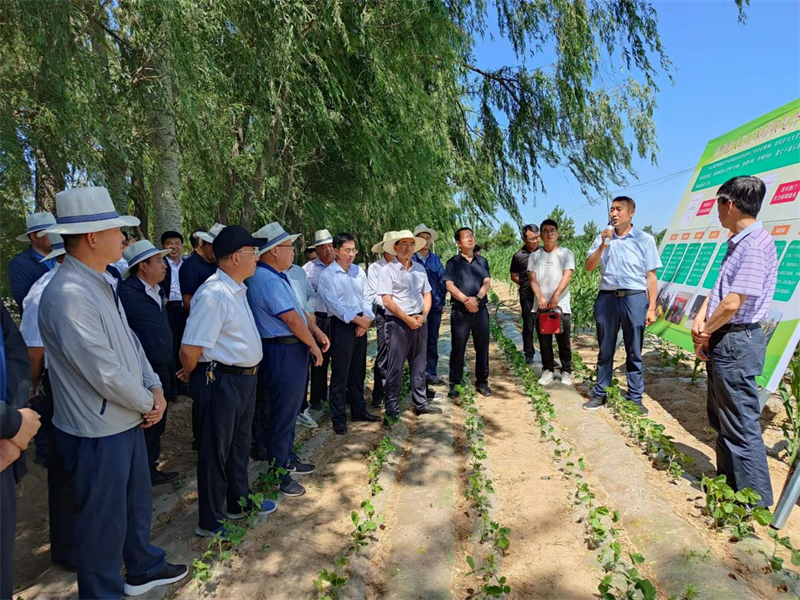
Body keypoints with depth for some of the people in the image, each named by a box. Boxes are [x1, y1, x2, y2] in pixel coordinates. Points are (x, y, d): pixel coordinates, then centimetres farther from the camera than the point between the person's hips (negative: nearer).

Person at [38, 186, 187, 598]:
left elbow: (130, 341, 10)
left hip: (128, 420, 10)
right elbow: (106, 374, -27)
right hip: (98, 432, -9)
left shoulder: (103, 282, 4)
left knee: (137, 502, 26)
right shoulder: (69, 295, -27)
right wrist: (147, 403, -11)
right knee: (105, 521, 11)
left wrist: (155, 388, -1)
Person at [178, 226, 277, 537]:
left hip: (244, 379, 9)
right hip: (221, 381, -9)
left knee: (239, 445, 23)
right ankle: (210, 522, 25)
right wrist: (192, 376, -5)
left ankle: (240, 502, 44)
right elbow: (190, 350, -25)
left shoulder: (237, 290, 8)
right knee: (215, 452, 7)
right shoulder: (213, 295, -24)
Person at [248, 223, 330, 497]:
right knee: (283, 413, 2)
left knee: (290, 409, 22)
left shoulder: (278, 276, 11)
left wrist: (317, 331, 9)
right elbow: (292, 319, -22)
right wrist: (314, 346, -10)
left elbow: (299, 308, 17)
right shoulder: (268, 279, -21)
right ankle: (277, 473, 17)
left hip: (293, 350, 11)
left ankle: (288, 459, 38)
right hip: (283, 351, -11)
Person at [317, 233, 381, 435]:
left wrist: (366, 319, -6)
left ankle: (358, 410, 28)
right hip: (342, 325, -6)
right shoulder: (327, 275, -8)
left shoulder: (359, 271, 10)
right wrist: (357, 319, -15)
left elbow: (366, 297, 10)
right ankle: (338, 418, 9)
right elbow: (334, 304, -14)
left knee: (358, 371, 15)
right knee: (340, 374, -1)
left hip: (361, 324, 6)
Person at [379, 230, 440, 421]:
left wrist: (424, 315, -5)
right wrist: (407, 319, -13)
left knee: (419, 365, 13)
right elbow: (387, 300, -11)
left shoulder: (419, 269, 11)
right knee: (395, 368, -1)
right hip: (397, 322, -5)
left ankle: (421, 403, 24)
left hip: (419, 322, 5)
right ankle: (392, 409, 8)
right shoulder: (388, 270, -6)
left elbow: (427, 294, 12)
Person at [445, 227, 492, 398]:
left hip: (481, 310, 3)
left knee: (482, 347, 7)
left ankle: (482, 382, 18)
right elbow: (449, 285, -7)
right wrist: (466, 300, -18)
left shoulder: (482, 261, 14)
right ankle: (455, 384, 9)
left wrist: (477, 298, -15)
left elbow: (487, 282, 3)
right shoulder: (453, 263, 3)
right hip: (459, 311, -3)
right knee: (458, 348, 1)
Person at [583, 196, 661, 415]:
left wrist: (652, 307, -4)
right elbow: (589, 267, 4)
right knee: (605, 350, 10)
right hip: (607, 298, 2)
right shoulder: (603, 238, 9)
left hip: (634, 299, -2)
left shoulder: (644, 239, 2)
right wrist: (603, 245, -9)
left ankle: (635, 399, 15)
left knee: (634, 352, 5)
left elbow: (651, 275, 1)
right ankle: (599, 395, 19)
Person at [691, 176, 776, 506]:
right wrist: (700, 321, -2)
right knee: (721, 420, 21)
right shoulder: (737, 243, 12)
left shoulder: (755, 245, -19)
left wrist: (705, 332, -9)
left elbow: (733, 303, -23)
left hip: (736, 342, -10)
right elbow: (717, 289, 13)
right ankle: (728, 482, 36)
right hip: (723, 342, 10)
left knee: (741, 427, -1)